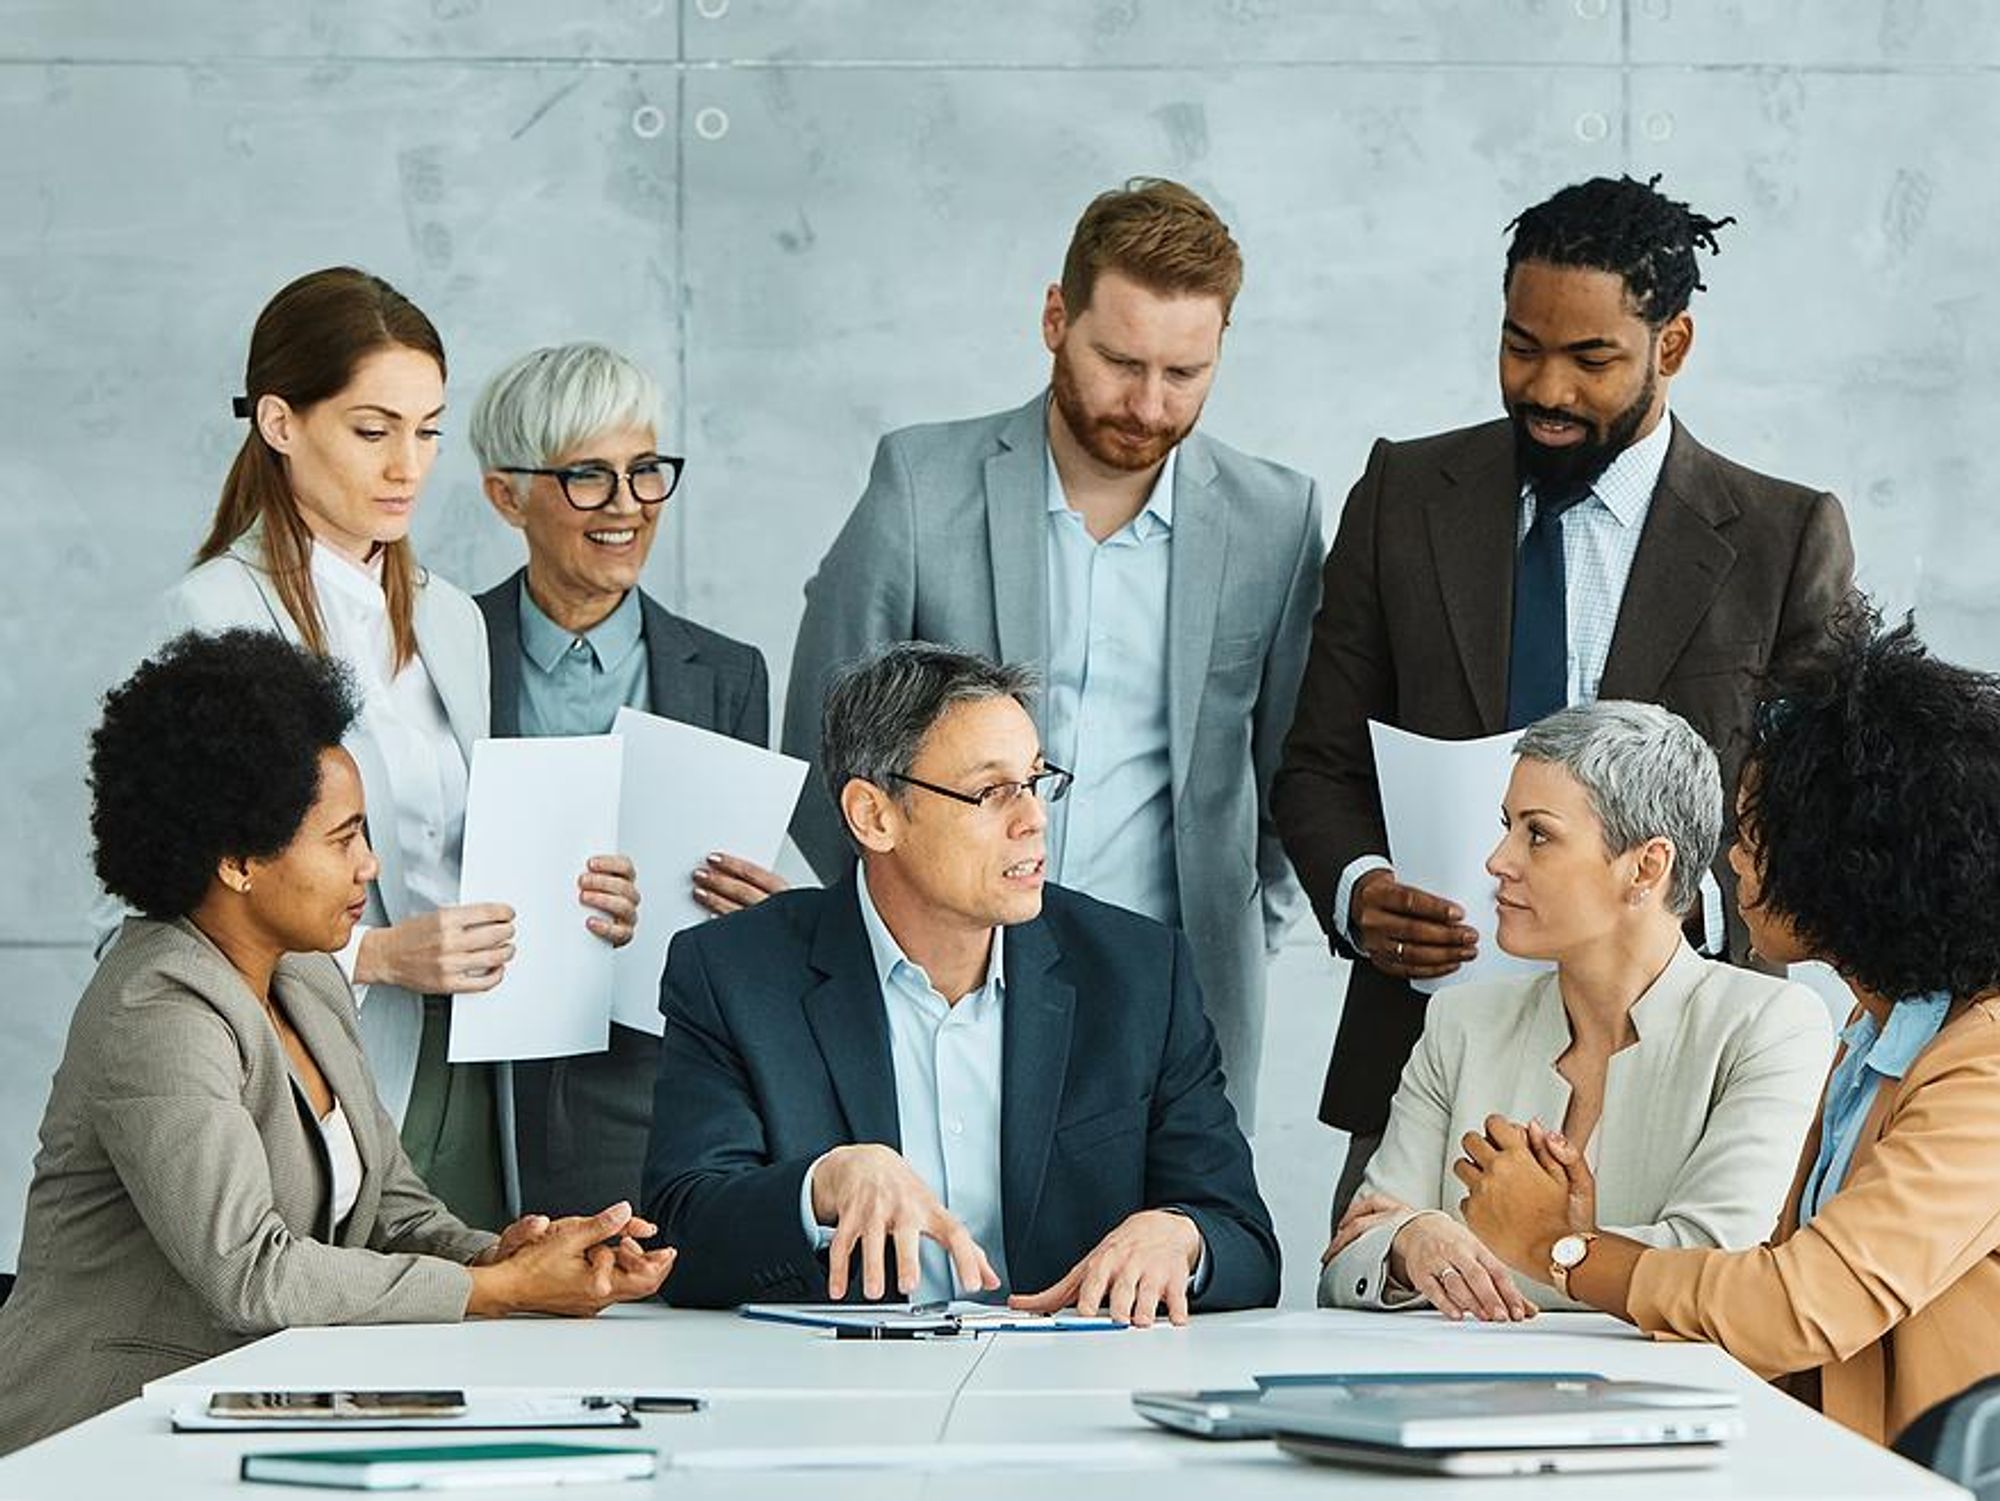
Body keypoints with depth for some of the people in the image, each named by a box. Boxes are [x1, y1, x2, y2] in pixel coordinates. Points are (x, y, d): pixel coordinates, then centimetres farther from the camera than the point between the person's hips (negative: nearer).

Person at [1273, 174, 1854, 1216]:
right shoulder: (1405, 495, 9)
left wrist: (1698, 901, -16)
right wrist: (1357, 887, -9)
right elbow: (1321, 766, 11)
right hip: (1419, 1056, 2)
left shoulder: (1786, 539, 3)